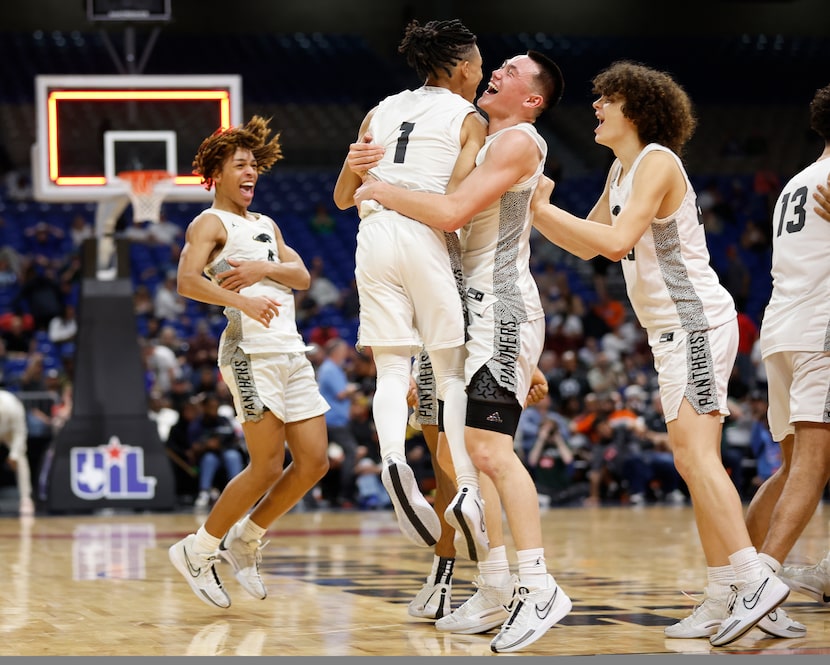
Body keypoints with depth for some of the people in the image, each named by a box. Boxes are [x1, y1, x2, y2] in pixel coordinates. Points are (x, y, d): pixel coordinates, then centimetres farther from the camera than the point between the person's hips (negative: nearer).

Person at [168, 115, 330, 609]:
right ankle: (198, 550, 4)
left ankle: (247, 540, 18)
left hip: (292, 350, 8)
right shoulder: (211, 223, 0)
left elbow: (302, 276, 12)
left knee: (314, 462, 2)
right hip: (251, 351, -8)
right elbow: (188, 281, -17)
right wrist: (241, 300, -31)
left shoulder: (267, 225, 25)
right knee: (268, 466, -11)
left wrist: (264, 270, -8)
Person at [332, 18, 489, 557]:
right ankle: (469, 491, -9)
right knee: (453, 371, 2)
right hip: (426, 237, -4)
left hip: (374, 235, 4)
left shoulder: (379, 114, 21)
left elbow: (343, 196, 20)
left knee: (392, 369, 1)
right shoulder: (469, 120, 8)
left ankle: (393, 460, -26)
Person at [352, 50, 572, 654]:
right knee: (470, 451, 10)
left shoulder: (519, 142, -10)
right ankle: (496, 590, 14)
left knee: (491, 448, -19)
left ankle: (538, 586, -21)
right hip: (478, 310, 10)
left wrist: (384, 191, -9)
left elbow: (451, 212, -21)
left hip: (502, 309, -10)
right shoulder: (486, 142, 21)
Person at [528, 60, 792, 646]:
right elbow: (587, 245, 22)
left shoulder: (657, 161, -13)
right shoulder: (621, 170, 16)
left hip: (697, 321, -10)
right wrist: (536, 212, 9)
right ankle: (726, 598, 10)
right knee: (696, 462, 9)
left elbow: (618, 241, -24)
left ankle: (755, 580, -23)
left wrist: (544, 207, -19)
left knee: (694, 451, -19)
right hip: (673, 330, 10)